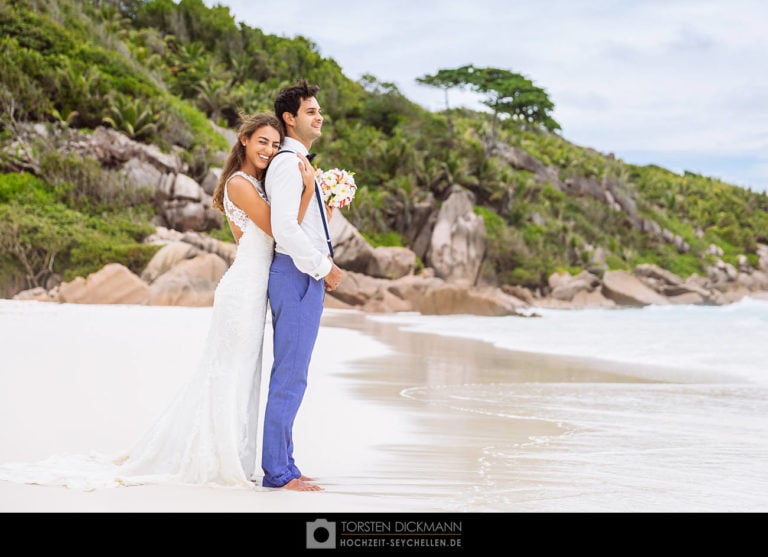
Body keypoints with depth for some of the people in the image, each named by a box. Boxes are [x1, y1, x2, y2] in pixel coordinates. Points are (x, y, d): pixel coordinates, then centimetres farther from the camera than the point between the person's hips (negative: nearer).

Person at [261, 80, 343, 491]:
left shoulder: (300, 163, 20)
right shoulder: (288, 163, -12)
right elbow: (283, 227, -21)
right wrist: (323, 267, -14)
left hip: (307, 276, 11)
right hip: (298, 277, -11)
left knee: (289, 376, 12)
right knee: (290, 377, -8)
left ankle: (281, 465, 19)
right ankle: (278, 473, -4)